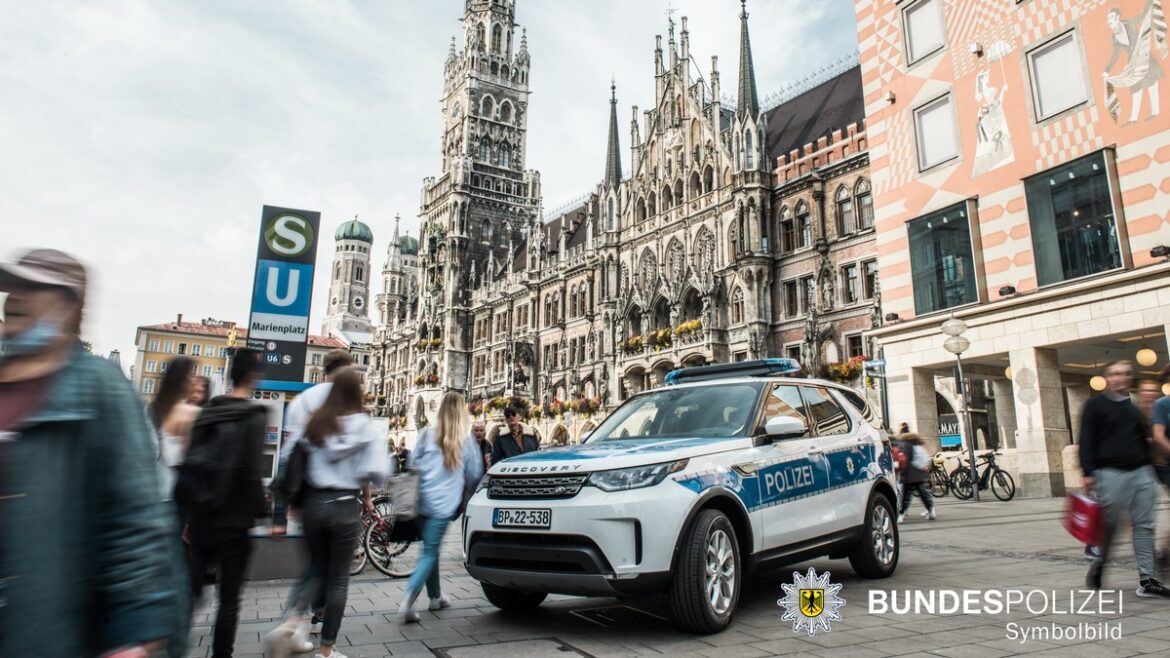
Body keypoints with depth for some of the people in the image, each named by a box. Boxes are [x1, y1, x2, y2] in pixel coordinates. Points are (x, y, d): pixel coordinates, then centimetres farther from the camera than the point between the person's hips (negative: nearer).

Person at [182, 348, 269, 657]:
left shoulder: (206, 412, 6)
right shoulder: (254, 415, -13)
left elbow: (187, 465, 8)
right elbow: (252, 472, -19)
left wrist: (186, 511, 16)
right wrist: (261, 512, -7)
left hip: (200, 519, 6)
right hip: (233, 521, -5)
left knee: (191, 591, 15)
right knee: (229, 599, 7)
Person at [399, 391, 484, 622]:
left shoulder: (427, 435, 1)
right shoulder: (466, 440, -3)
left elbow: (413, 464, 8)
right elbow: (475, 475, 6)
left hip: (423, 499, 4)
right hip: (443, 504, -4)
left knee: (430, 549, 18)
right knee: (430, 553, 0)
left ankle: (435, 596, 29)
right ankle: (407, 602, -13)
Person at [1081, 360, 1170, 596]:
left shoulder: (1134, 407, 17)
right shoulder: (1095, 405, -1)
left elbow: (1143, 439, 23)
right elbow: (1086, 441, -6)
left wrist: (1150, 470, 17)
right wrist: (1088, 472, -13)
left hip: (1141, 473, 5)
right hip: (1111, 473, -5)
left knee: (1144, 526, 3)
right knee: (1109, 525, -1)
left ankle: (1146, 579, 6)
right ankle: (1099, 565, 19)